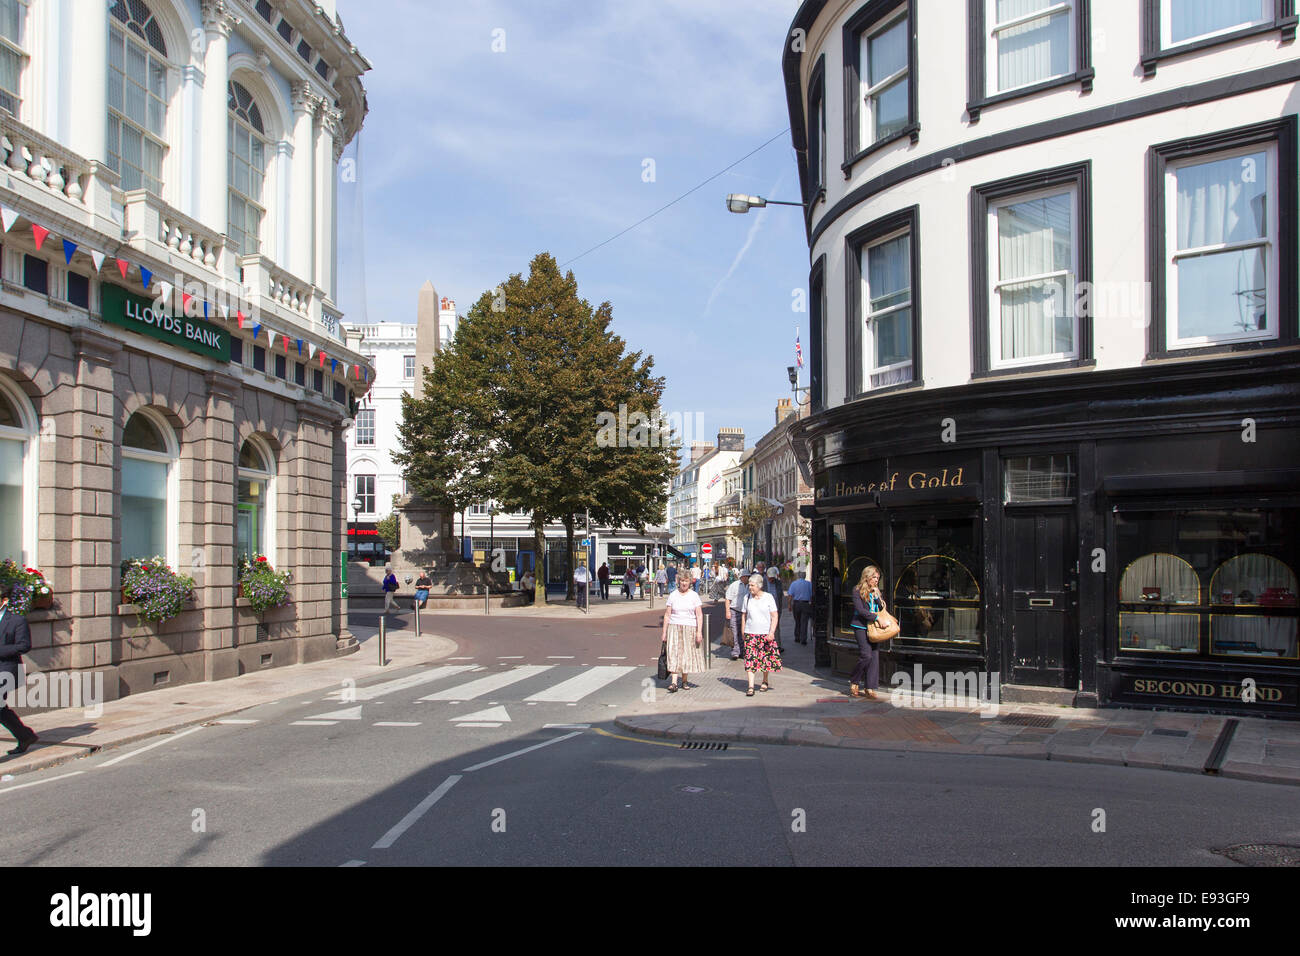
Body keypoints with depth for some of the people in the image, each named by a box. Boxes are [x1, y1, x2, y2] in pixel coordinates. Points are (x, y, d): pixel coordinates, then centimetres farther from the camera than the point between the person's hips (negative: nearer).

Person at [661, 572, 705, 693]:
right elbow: (667, 615, 6)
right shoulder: (673, 595, 5)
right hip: (675, 628, 0)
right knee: (674, 654, -11)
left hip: (690, 628, 0)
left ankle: (684, 681, 20)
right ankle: (674, 683, -18)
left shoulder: (694, 596, 2)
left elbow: (699, 615, -1)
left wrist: (699, 632, -10)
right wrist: (664, 632, 2)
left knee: (687, 655, 5)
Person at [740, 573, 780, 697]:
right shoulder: (747, 598, 6)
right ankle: (751, 687, -12)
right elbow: (743, 616, 15)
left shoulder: (768, 597, -1)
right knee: (750, 659, -10)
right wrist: (743, 633, 12)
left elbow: (774, 616, -2)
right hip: (750, 634, 1)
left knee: (766, 659, 7)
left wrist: (771, 632, -12)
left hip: (766, 634, -1)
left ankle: (765, 682, 30)